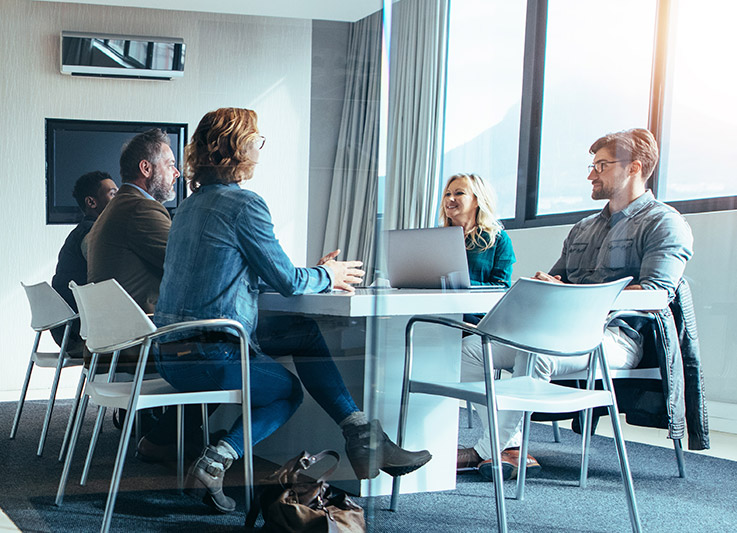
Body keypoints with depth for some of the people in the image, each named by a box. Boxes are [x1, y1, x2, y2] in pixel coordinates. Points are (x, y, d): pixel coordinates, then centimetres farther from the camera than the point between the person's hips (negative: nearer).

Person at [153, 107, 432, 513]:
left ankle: (362, 437, 14)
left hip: (170, 352, 8)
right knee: (289, 390, 21)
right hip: (209, 356, -8)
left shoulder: (193, 203, 15)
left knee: (304, 332, 17)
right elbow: (287, 282, -10)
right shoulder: (243, 204, -14)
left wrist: (315, 273, 22)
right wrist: (327, 277, 12)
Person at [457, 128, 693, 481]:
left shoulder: (665, 224, 2)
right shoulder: (584, 228, 27)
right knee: (472, 348, -13)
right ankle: (511, 448, -17)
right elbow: (557, 279, 27)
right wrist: (541, 286, -1)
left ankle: (487, 451, -22)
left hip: (617, 336, -8)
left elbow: (654, 294, -14)